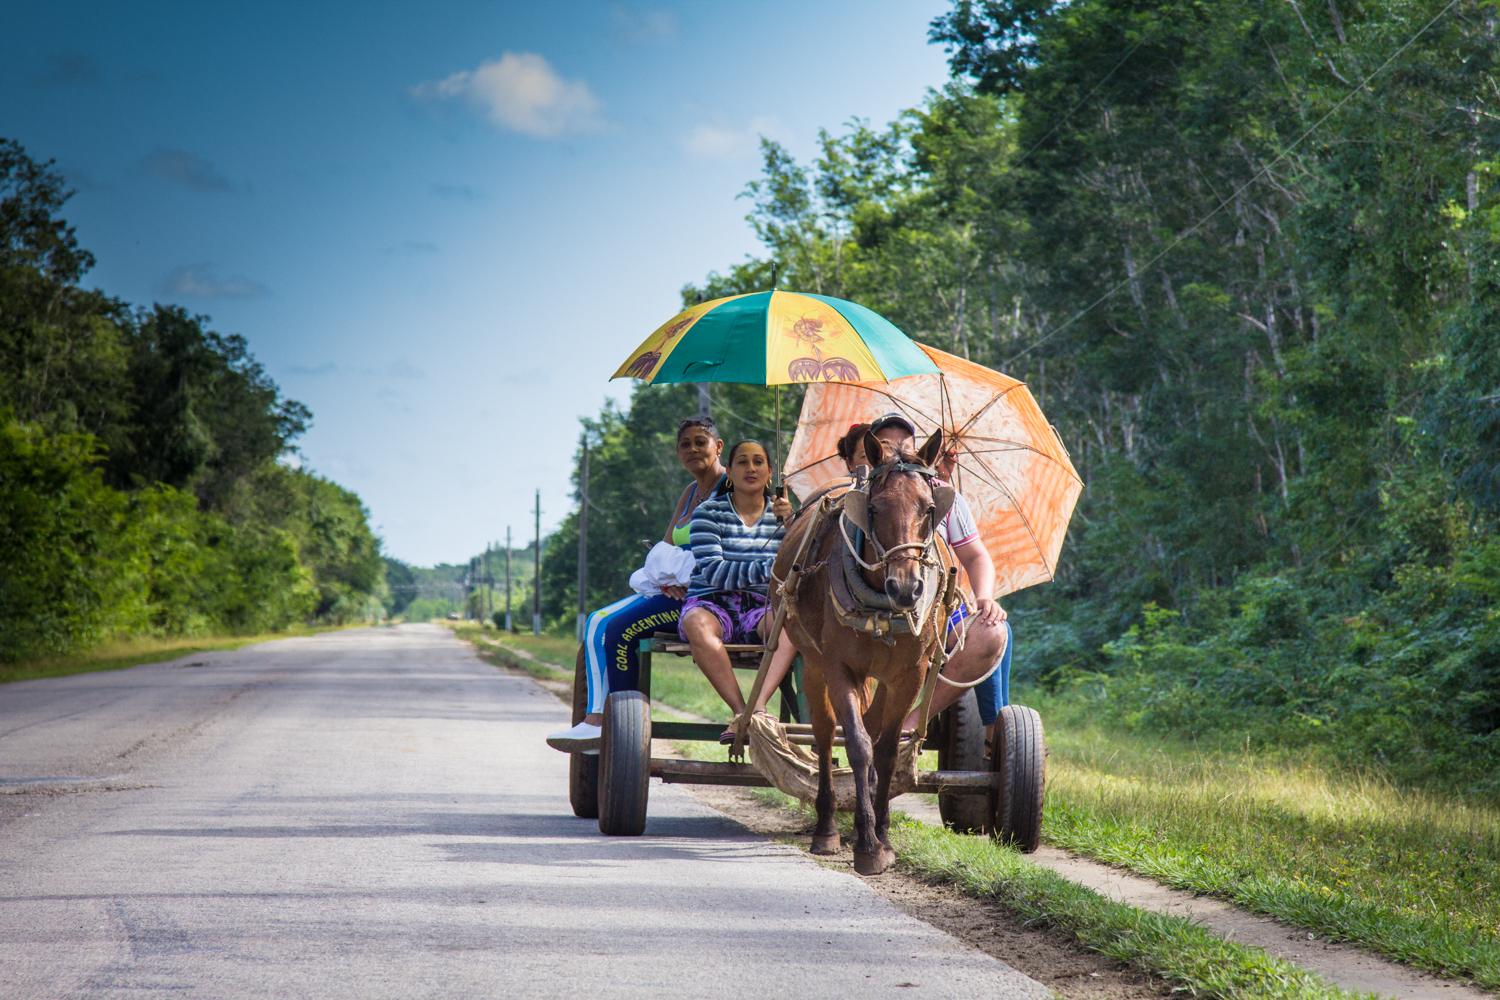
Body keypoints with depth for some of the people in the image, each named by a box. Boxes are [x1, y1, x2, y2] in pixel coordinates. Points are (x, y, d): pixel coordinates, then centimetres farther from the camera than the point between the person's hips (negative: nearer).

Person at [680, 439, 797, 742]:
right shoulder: (709, 513, 0)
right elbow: (714, 572, -14)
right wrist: (768, 570, -26)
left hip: (759, 610, 2)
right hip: (713, 604, -2)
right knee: (697, 625, -38)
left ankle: (760, 703, -46)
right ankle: (740, 712, -38)